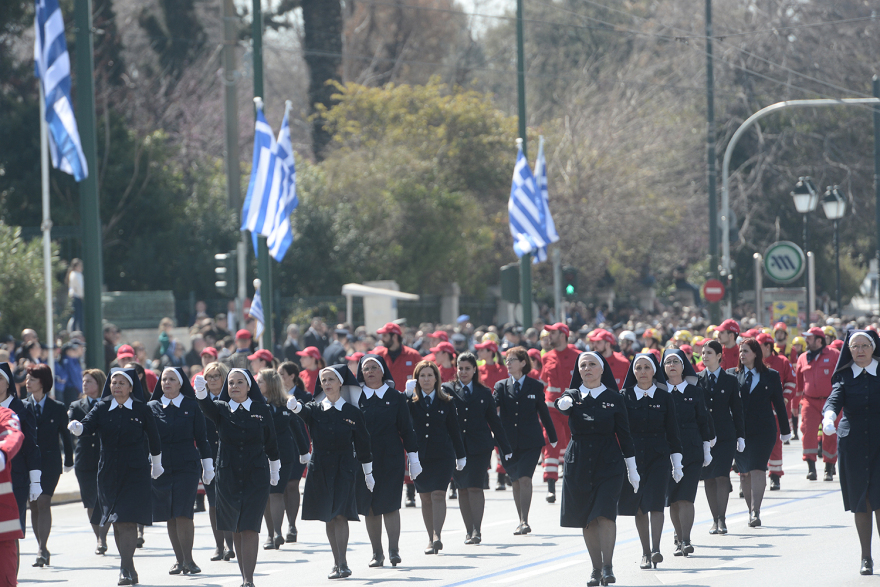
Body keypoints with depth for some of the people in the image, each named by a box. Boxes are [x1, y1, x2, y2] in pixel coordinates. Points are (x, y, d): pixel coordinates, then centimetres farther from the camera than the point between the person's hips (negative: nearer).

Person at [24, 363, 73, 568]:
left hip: (50, 462, -3)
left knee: (43, 503, -13)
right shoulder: (23, 407, 5)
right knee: (34, 505, 4)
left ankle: (42, 549, -17)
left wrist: (69, 461, 13)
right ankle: (43, 549, 13)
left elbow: (65, 436, 8)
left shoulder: (57, 408, 0)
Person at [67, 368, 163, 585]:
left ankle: (126, 569, -13)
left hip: (135, 471, -3)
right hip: (108, 471, 3)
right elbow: (88, 425, -13)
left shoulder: (142, 410, -1)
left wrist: (156, 465, 18)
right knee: (116, 522, 8)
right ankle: (128, 568, 20)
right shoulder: (102, 409, 3)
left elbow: (153, 439, 9)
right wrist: (76, 427, -36)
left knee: (127, 520, -13)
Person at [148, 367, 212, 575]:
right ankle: (179, 560, 14)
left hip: (187, 467, -2)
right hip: (161, 468, 2)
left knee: (183, 515, -11)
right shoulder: (152, 407, 6)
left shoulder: (191, 407, 3)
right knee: (170, 517, 5)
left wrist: (208, 466, 5)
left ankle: (188, 559, -3)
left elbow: (201, 438, 6)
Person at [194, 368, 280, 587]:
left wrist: (274, 468, 21)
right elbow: (207, 408, -22)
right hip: (228, 476, 2)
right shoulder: (221, 409, 1)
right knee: (236, 529, 8)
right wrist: (201, 394, -44)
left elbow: (270, 441, 12)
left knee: (249, 528, -10)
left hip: (256, 478, -2)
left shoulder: (261, 410, 1)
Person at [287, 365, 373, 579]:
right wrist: (294, 405, -43)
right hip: (320, 469, 3)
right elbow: (304, 411, -19)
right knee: (328, 517, 6)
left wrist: (368, 473, 8)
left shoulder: (352, 412, 1)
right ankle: (337, 564, 15)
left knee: (340, 514, -14)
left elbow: (363, 445, 6)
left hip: (344, 468, -3)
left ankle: (343, 563, -14)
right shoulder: (316, 409, 5)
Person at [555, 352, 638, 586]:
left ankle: (607, 567, -13)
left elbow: (624, 434, 3)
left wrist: (632, 469, 3)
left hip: (609, 461, -2)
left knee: (605, 513, -15)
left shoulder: (614, 399, 2)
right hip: (578, 462, 2)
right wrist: (564, 403, -46)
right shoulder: (573, 395, 4)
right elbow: (562, 405, -20)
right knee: (587, 519, 6)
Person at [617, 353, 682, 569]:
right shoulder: (625, 397, 3)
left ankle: (655, 549, -20)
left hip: (658, 457, -1)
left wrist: (677, 463, 3)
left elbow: (672, 431, 6)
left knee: (655, 503, -14)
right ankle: (645, 553, 11)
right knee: (639, 507, 4)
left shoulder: (664, 397, 3)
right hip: (633, 456, 1)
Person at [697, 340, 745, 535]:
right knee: (708, 478, 3)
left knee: (722, 476, -10)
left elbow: (737, 410, 6)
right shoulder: (697, 379, 6)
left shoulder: (730, 380, 4)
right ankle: (715, 519, 10)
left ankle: (722, 519, -8)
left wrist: (740, 436, 3)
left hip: (725, 435, -2)